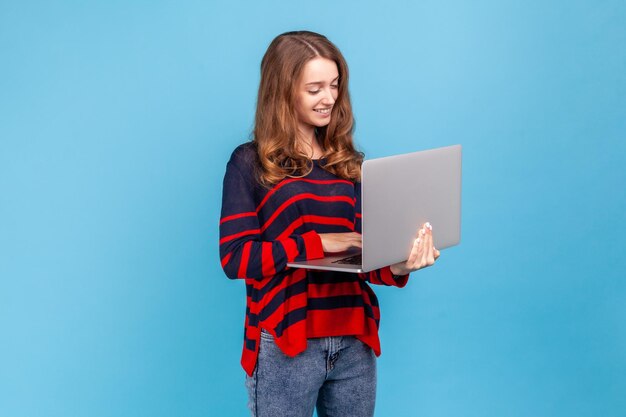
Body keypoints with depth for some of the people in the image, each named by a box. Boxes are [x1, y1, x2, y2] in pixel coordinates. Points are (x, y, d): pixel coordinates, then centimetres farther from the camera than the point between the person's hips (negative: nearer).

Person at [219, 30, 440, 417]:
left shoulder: (349, 163, 11)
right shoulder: (251, 163, -2)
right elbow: (235, 258, -10)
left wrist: (397, 267, -14)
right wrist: (316, 243, -17)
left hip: (354, 342, 4)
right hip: (285, 344, -4)